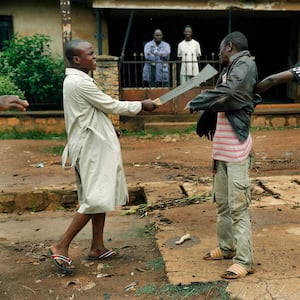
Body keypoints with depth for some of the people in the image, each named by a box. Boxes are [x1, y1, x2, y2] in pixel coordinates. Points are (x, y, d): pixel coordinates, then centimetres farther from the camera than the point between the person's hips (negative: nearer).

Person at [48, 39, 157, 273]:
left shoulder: (75, 80, 14)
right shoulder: (80, 82, -17)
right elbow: (112, 106, -13)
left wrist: (109, 130, 18)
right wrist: (142, 105, -1)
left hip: (93, 145, 10)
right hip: (92, 148, -10)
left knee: (99, 196, 13)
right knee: (96, 199, -8)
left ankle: (97, 247, 21)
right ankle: (61, 246, -1)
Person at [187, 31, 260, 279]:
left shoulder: (245, 64, -9)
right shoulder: (228, 70, 16)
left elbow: (226, 94, -24)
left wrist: (195, 102, -13)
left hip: (236, 147, -9)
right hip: (221, 147, 9)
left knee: (238, 206, -6)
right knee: (222, 202, 16)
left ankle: (244, 261, 3)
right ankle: (226, 247, 29)